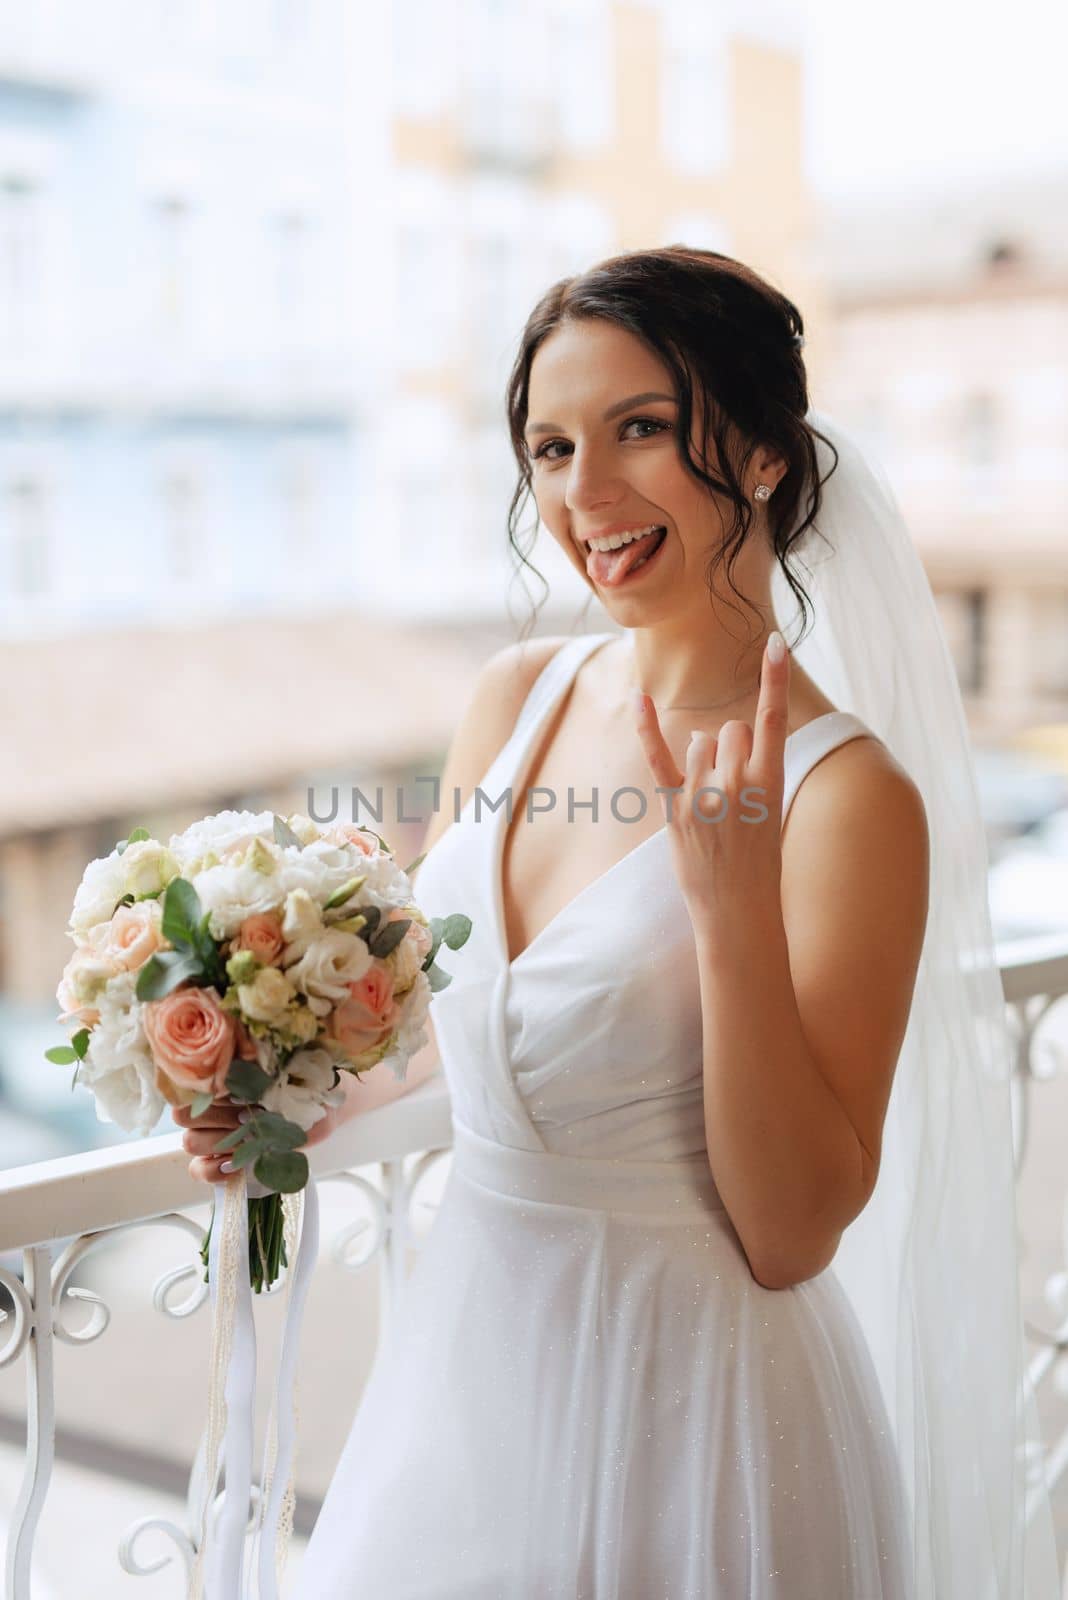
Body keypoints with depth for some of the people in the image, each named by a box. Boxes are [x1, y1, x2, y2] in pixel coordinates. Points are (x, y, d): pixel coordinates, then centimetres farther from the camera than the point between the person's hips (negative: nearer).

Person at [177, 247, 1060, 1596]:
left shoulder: (848, 791, -20)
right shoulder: (515, 698, -2)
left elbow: (793, 1238, -19)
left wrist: (734, 903, -28)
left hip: (689, 1406, -5)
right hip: (468, 1360, 6)